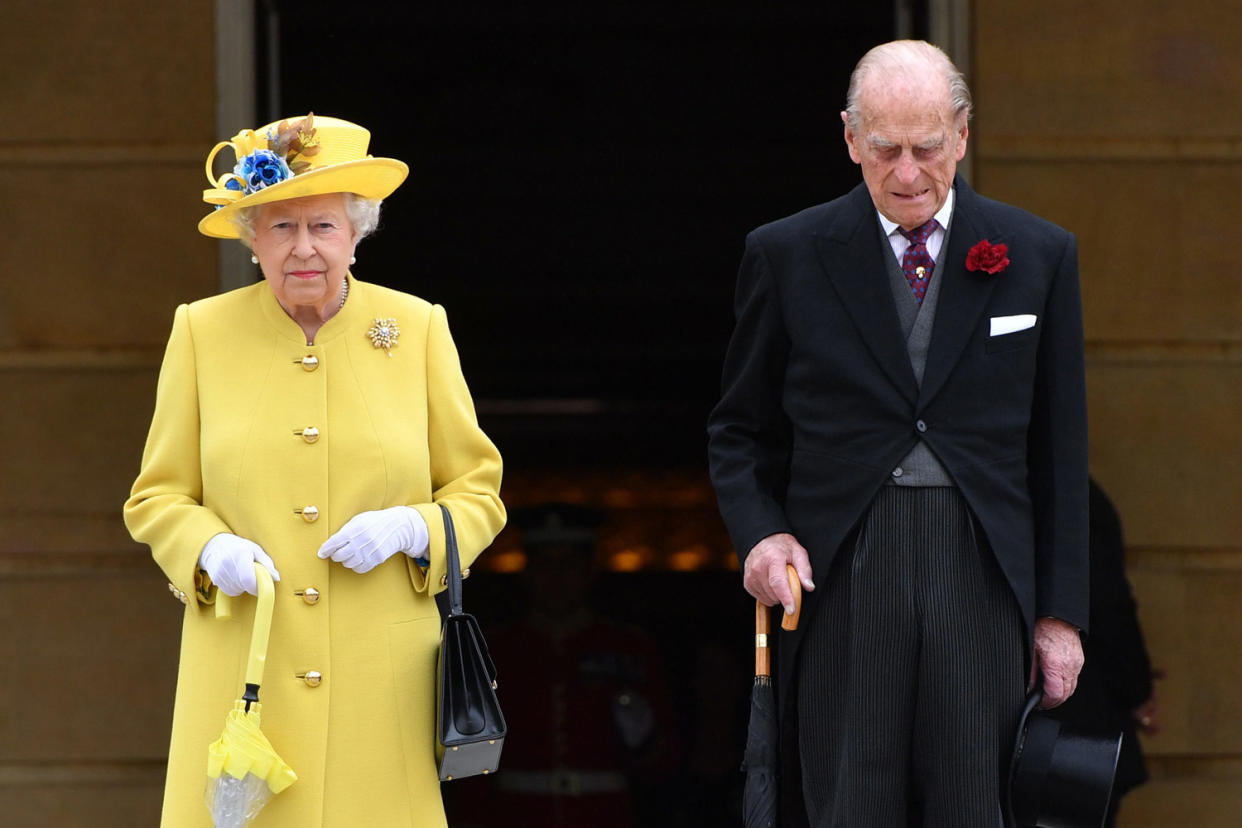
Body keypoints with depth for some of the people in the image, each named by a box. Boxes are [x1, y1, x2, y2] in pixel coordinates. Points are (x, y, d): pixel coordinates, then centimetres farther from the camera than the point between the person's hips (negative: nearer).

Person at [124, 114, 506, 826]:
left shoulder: (418, 329, 6)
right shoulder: (203, 332, 6)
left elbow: (478, 493, 10)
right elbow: (159, 498, 11)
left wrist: (408, 530, -10)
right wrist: (210, 551, -10)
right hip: (242, 671, 0)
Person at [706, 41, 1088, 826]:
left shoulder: (1038, 254, 8)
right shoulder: (787, 254, 5)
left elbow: (1059, 451, 11)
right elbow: (739, 430, 14)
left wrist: (1061, 612, 7)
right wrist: (760, 533, -6)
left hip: (982, 583, 1)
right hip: (839, 581, -1)